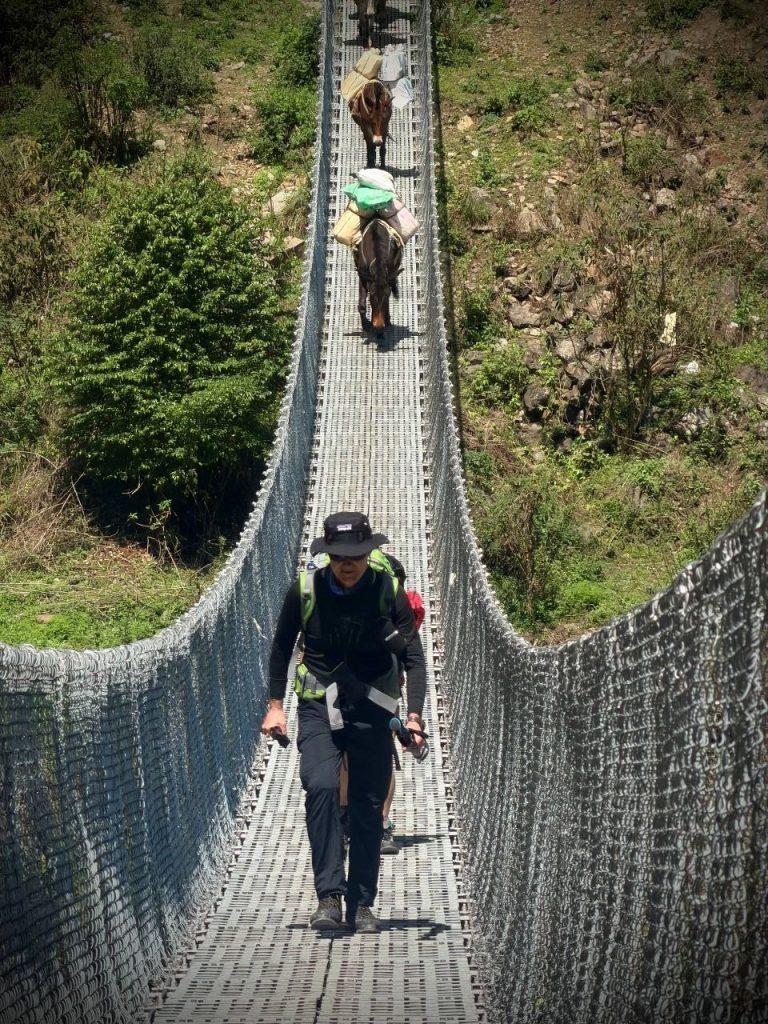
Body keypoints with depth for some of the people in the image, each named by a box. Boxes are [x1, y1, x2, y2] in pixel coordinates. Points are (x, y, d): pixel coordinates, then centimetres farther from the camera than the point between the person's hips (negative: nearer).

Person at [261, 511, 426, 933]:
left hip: (371, 710, 1)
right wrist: (275, 704, 7)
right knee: (320, 787, -22)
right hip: (318, 707, 0)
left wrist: (414, 715, -18)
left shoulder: (390, 593, -7)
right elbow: (281, 646, 11)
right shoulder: (305, 590, -5)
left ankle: (362, 904, 14)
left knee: (369, 807, 3)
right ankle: (329, 896, -18)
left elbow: (414, 659, -5)